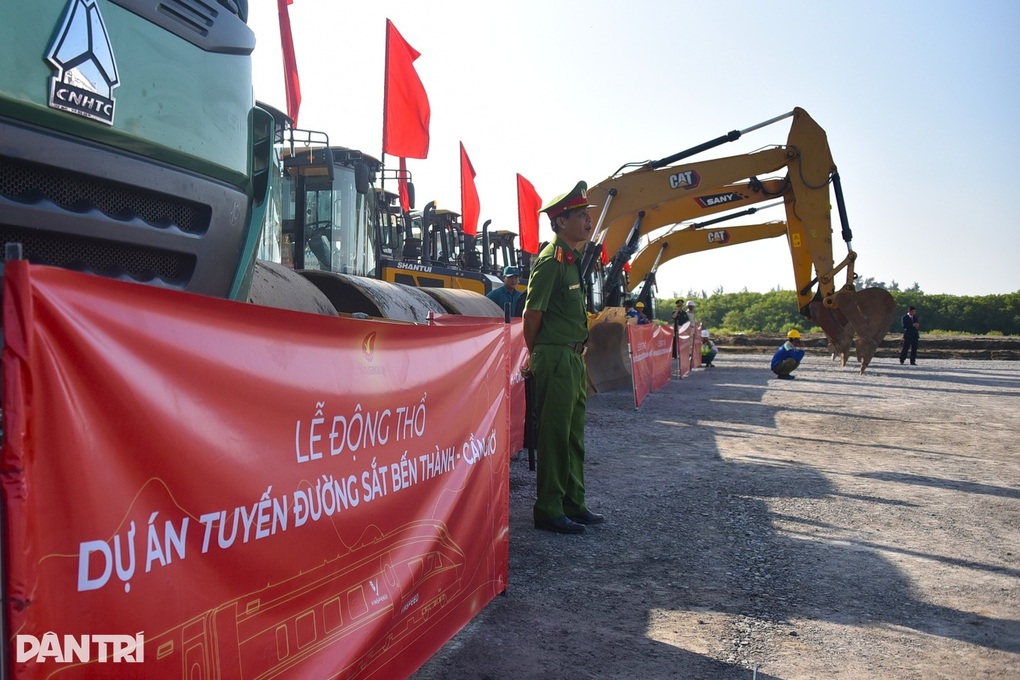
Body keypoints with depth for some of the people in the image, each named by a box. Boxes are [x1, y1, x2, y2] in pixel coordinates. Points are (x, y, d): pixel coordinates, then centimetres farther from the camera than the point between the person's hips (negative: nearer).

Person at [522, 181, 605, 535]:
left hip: (573, 359, 10)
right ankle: (548, 510, 7)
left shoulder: (572, 259, 16)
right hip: (556, 359, -10)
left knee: (573, 436, 15)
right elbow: (532, 312, -15)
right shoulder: (551, 260, -14)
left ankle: (573, 505, 25)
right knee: (555, 436, -3)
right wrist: (535, 355, -4)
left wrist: (578, 357, 17)